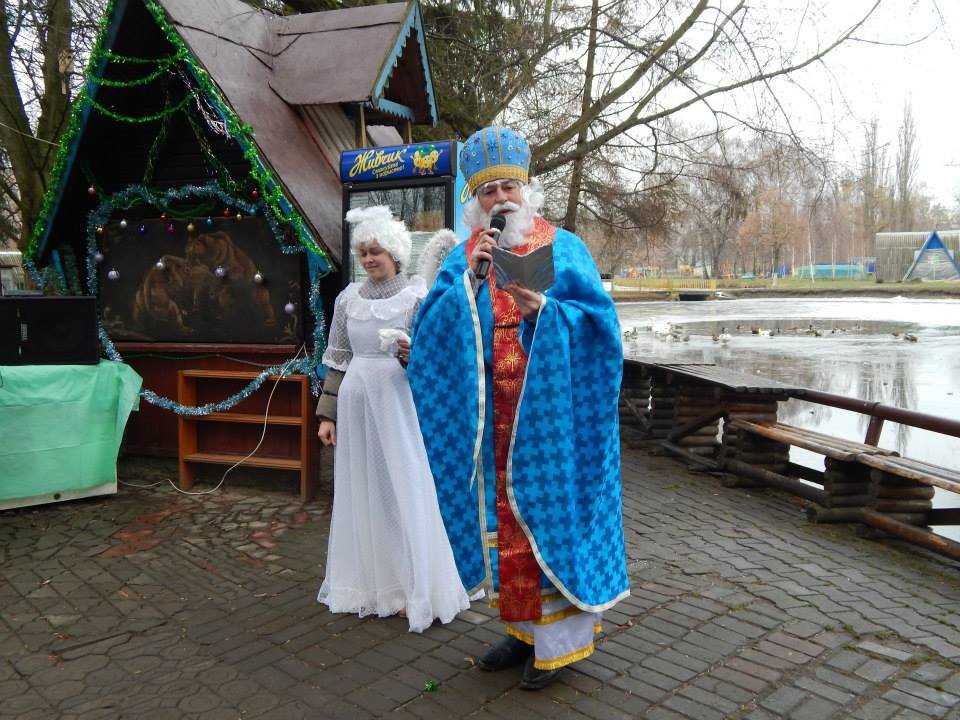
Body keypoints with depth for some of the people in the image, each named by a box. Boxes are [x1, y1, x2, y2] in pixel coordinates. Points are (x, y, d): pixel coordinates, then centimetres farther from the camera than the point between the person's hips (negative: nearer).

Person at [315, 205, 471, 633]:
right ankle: (368, 582, 24)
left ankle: (416, 588, 12)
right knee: (361, 492, 10)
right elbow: (338, 359, 12)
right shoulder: (349, 298, 10)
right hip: (357, 404, 4)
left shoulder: (416, 295, -2)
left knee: (405, 490, 0)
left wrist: (414, 355, -24)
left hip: (400, 404, -4)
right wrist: (327, 414, 10)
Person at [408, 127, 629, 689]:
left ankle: (558, 636, 16)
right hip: (492, 416, 4)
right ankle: (524, 626, 25)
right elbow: (432, 326, 0)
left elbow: (599, 320, -7)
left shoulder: (563, 248, 0)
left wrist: (543, 308, -22)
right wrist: (468, 283, -14)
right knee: (504, 514, 9)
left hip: (547, 410, -3)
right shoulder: (464, 257, 10)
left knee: (548, 510, 2)